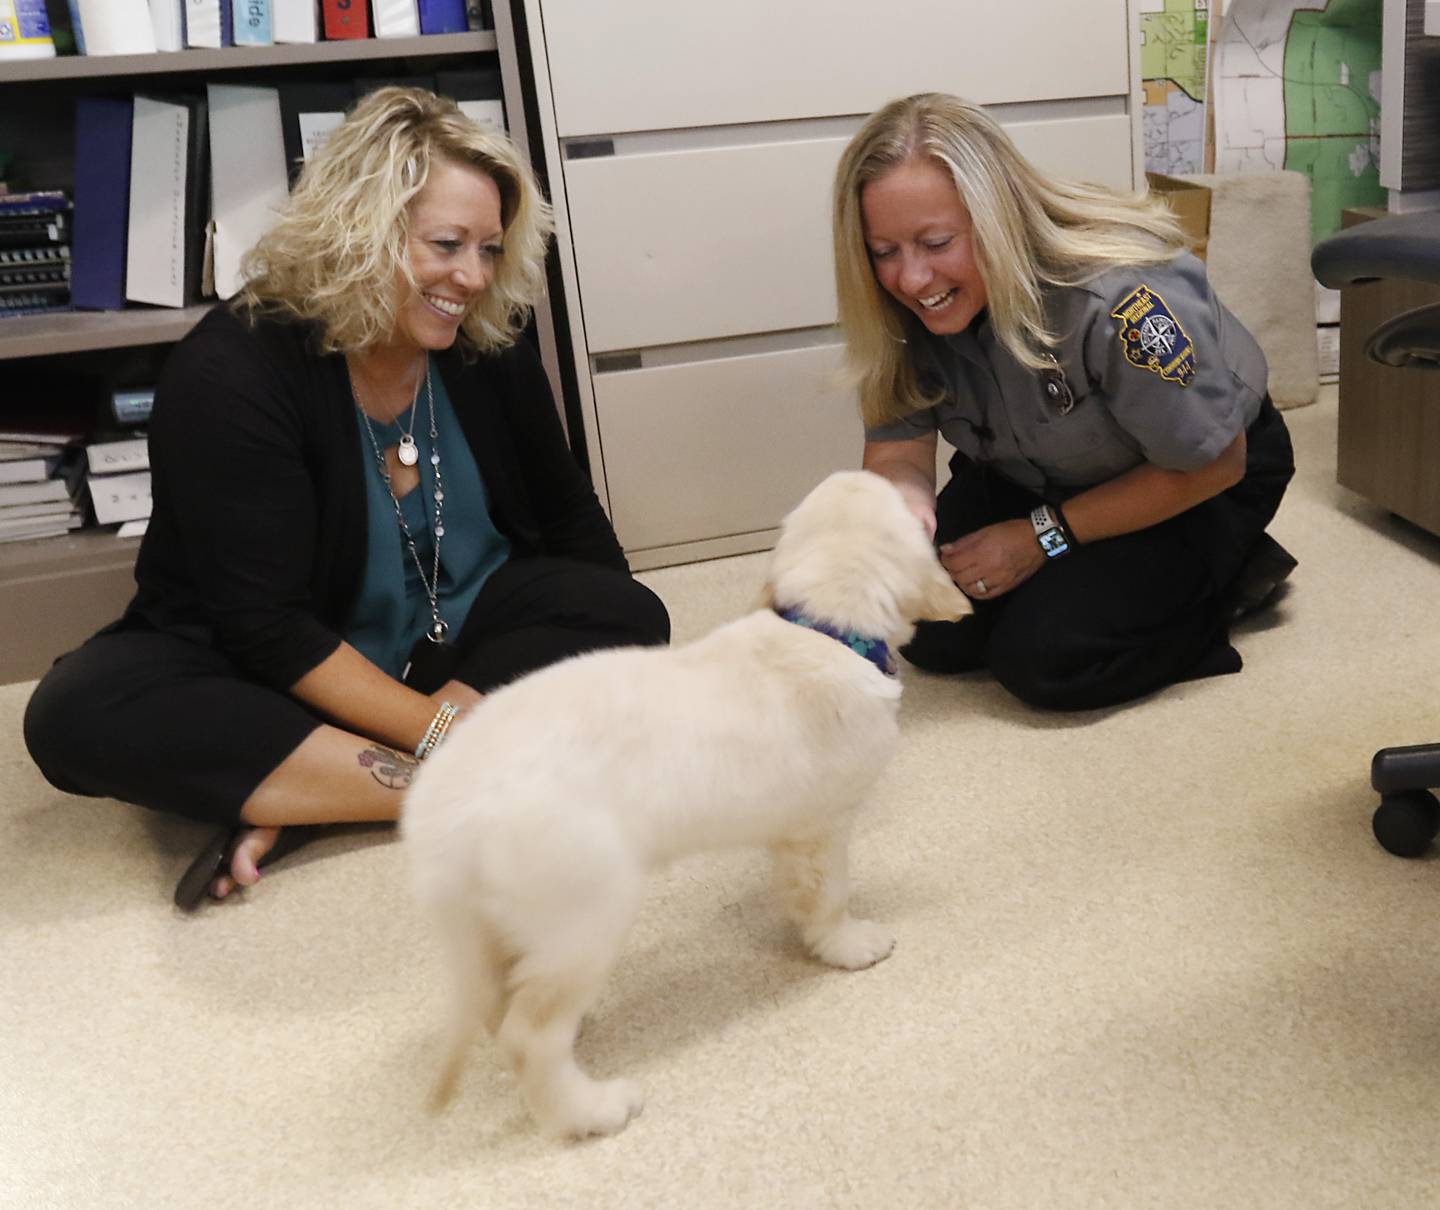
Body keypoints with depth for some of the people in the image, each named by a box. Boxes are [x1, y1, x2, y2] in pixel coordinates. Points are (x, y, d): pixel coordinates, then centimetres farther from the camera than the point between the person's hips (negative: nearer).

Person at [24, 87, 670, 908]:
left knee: (632, 621, -23)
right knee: (80, 711, -31)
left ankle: (288, 800, -27)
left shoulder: (488, 346, -7)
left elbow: (569, 517, 4)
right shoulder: (231, 372, -22)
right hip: (281, 677, -3)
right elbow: (265, 624, -25)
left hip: (461, 638, 4)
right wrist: (436, 727, -30)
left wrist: (620, 675, -8)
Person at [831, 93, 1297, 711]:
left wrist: (1045, 536, -21)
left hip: (1193, 485, -5)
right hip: (1033, 475, 6)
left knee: (1042, 658, -21)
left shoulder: (1119, 299, -37)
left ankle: (1227, 575, 3)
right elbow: (897, 447, -15)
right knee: (934, 637, -6)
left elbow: (1213, 465, -24)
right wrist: (904, 501, -41)